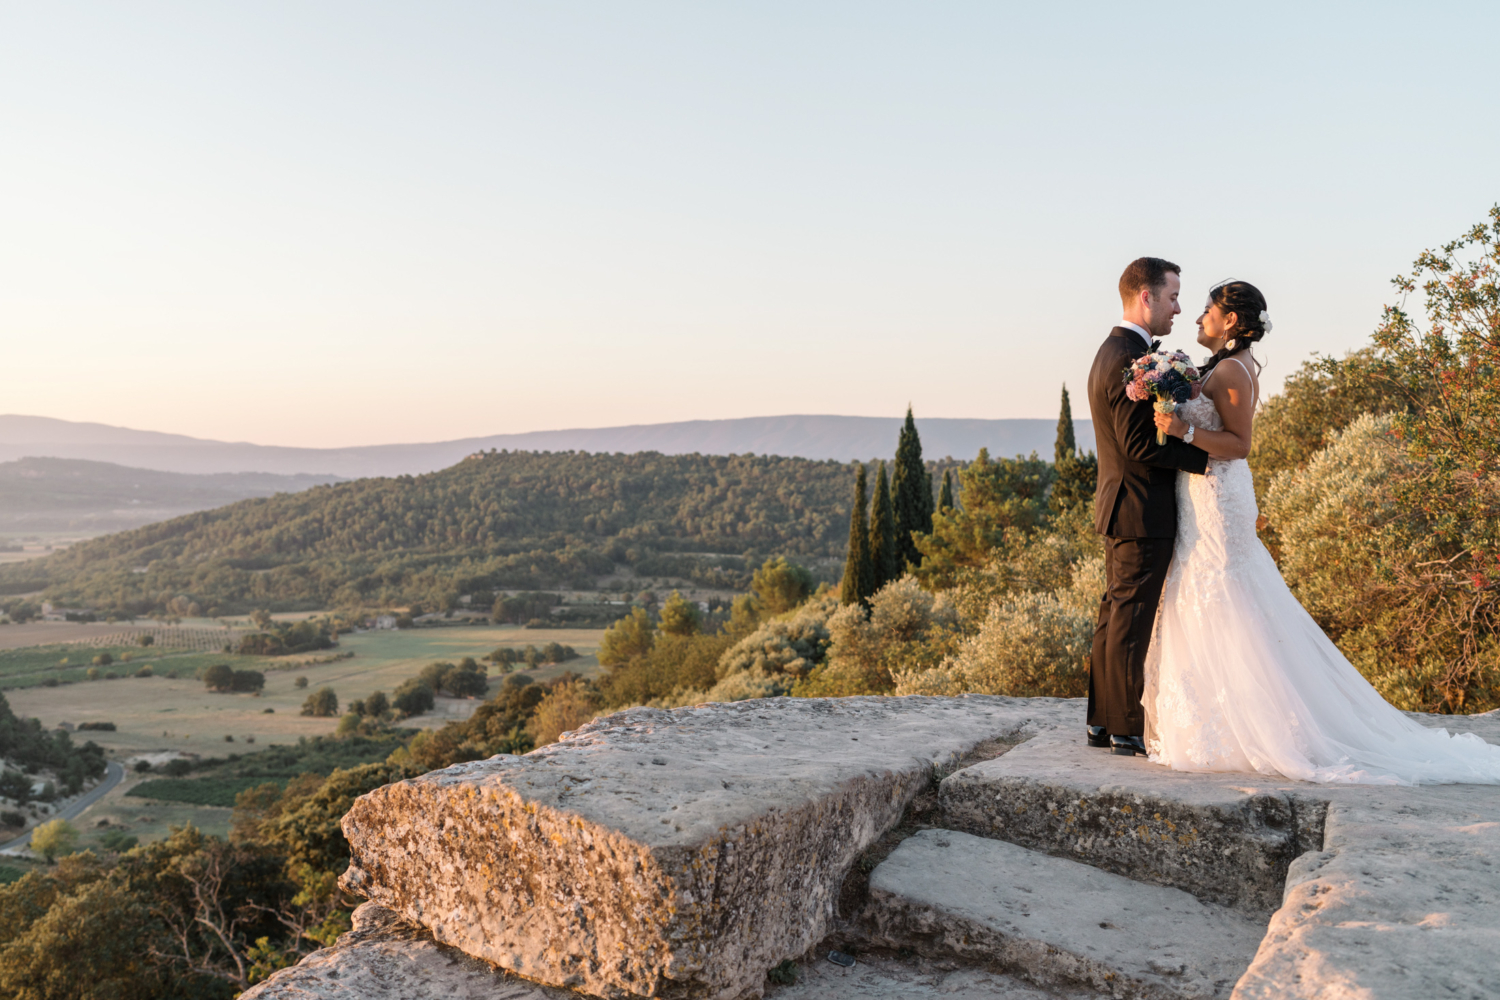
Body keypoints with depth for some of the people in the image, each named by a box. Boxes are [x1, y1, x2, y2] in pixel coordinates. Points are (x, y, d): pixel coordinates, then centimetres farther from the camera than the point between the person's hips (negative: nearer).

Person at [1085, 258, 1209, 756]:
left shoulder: (1113, 351, 15)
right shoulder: (1130, 358, -18)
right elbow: (1140, 443, -23)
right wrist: (1205, 457, -16)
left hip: (1121, 507, 11)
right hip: (1143, 509, -10)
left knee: (1115, 615, 14)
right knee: (1131, 621, -3)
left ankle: (1103, 721, 22)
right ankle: (1127, 729, 6)